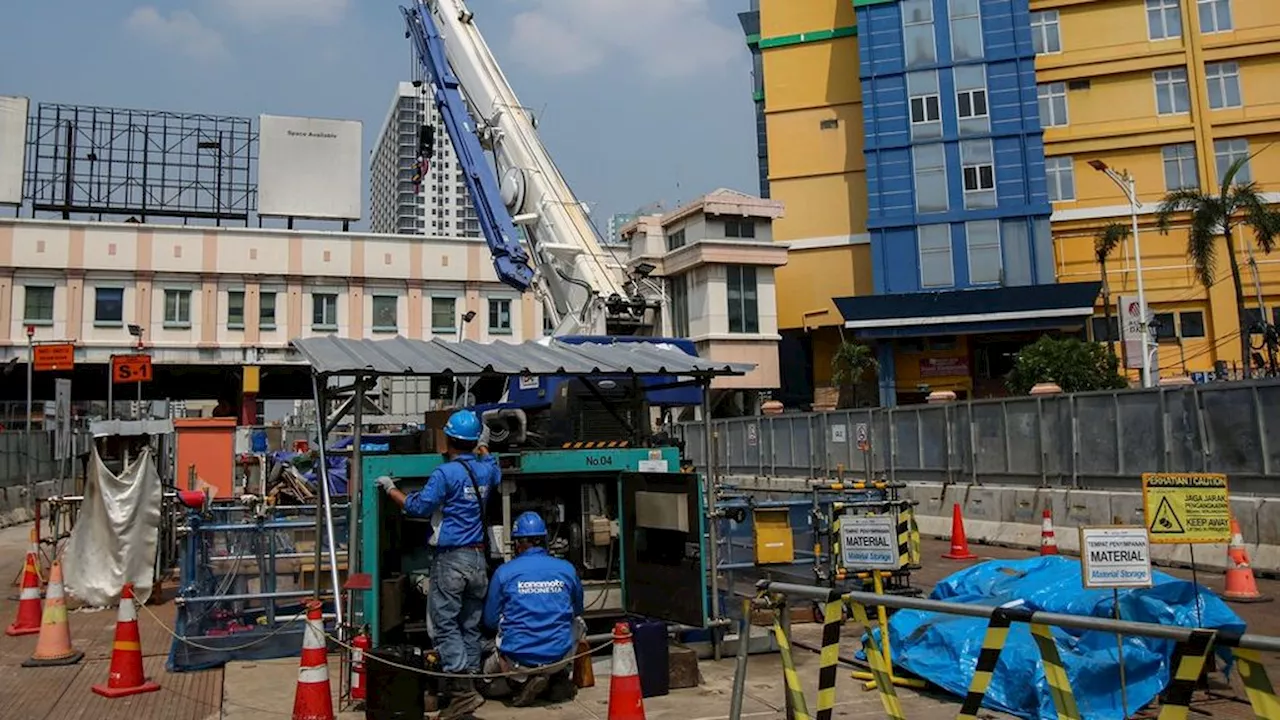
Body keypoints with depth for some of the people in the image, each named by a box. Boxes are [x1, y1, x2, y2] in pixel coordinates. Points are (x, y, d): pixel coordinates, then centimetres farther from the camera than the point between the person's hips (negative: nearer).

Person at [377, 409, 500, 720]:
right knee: (470, 625, 13)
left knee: (445, 624, -3)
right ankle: (467, 681, 18)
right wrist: (479, 448, 45)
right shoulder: (487, 470, 7)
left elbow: (418, 507, -12)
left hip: (451, 559, -7)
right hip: (479, 559, 7)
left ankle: (463, 691, -10)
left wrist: (390, 488, 2)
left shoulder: (445, 473, -14)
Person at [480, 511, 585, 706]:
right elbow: (578, 611, 18)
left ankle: (520, 679, 0)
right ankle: (560, 678, 15)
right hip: (559, 657, 2)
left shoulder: (504, 572, -4)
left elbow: (490, 621, 6)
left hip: (518, 659, -1)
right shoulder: (567, 569, 1)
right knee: (577, 623, 31)